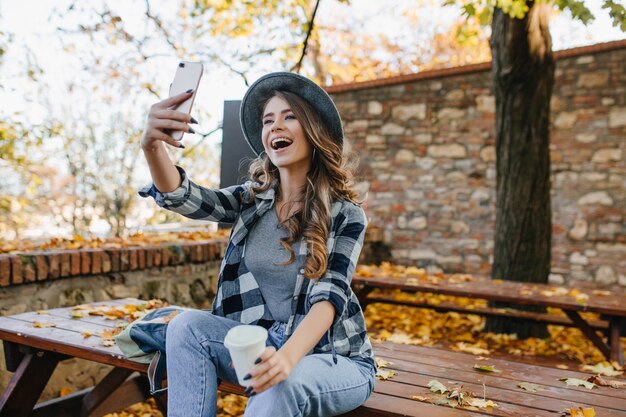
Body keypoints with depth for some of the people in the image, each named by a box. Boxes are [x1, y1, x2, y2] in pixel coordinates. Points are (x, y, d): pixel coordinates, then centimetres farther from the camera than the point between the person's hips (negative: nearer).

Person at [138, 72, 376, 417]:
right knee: (188, 326, -20)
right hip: (265, 345, 4)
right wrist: (152, 146, -38)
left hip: (334, 357, -4)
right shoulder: (251, 200, 2)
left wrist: (287, 357, -40)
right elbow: (181, 197, -16)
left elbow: (329, 297, -20)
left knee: (282, 385, -35)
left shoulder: (346, 215, -8)